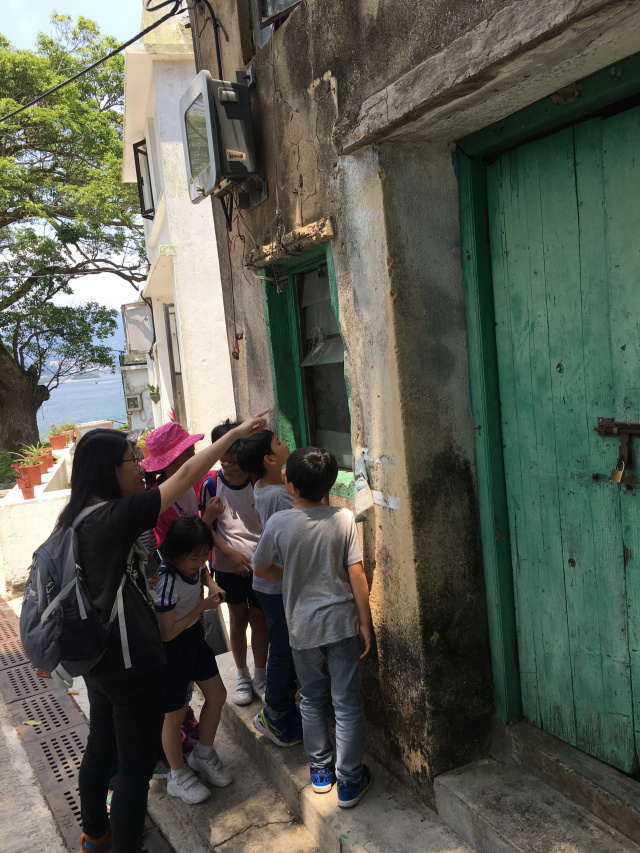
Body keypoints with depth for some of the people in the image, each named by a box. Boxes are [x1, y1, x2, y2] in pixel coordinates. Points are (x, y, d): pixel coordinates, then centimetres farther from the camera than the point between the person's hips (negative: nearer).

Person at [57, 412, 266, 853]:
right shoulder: (114, 517, -25)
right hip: (132, 663, -10)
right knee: (136, 769, 6)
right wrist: (236, 433, -15)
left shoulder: (77, 517, 2)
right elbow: (187, 475, -24)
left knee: (101, 751, 27)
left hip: (97, 660, 10)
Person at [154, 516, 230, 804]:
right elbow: (168, 633, -26)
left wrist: (211, 585, -6)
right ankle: (178, 777, 31)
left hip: (194, 635, 8)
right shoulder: (167, 581, -34)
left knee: (217, 695, 14)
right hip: (171, 648, -8)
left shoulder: (193, 563, -12)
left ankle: (203, 755, 39)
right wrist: (203, 606, -23)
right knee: (175, 713, 7)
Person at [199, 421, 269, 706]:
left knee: (259, 618, 8)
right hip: (228, 565, 0)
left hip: (260, 562, 0)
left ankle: (260, 676, 27)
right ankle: (242, 676, 32)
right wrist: (230, 552, -12)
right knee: (238, 620, 13)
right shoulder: (212, 484, -8)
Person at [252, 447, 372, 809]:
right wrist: (366, 623, -2)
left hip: (303, 626, 1)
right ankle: (349, 780, 21)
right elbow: (357, 575, -11)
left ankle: (321, 770, 34)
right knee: (347, 703, 11)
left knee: (312, 698, 20)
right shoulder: (344, 518, -13)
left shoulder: (279, 523, -13)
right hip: (342, 623, 0)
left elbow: (261, 568, -1)